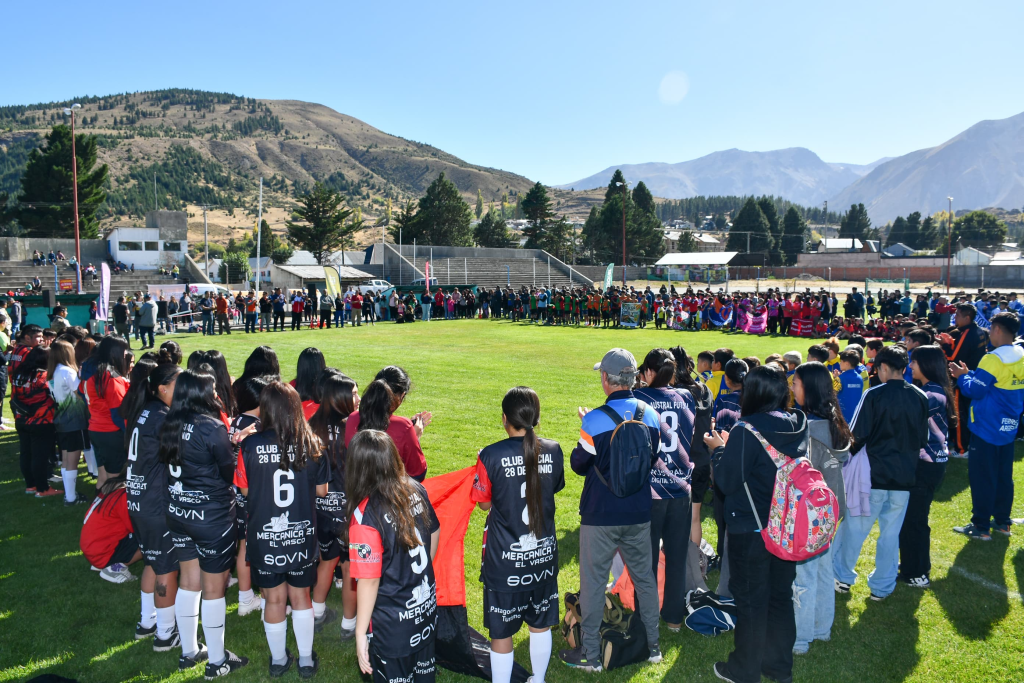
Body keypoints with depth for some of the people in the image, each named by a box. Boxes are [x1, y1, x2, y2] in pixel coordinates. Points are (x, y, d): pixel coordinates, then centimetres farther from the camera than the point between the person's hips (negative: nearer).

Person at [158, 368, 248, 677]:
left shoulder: (170, 424, -1)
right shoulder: (213, 427, -21)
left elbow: (169, 463, 9)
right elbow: (229, 472, -12)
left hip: (178, 511, 7)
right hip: (212, 515, -7)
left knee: (189, 582, 20)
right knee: (214, 587, 7)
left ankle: (189, 651, 34)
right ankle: (217, 660, 20)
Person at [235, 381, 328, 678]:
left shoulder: (251, 446, -15)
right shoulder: (311, 444, -13)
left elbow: (244, 490, -3)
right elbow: (321, 489, -3)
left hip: (264, 535, -1)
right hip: (302, 534, 1)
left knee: (274, 599, 16)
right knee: (300, 596, 18)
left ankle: (278, 659, 32)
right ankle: (306, 660, 29)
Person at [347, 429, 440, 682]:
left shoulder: (365, 514, -26)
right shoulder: (416, 490, -8)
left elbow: (369, 580, -24)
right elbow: (434, 533, 7)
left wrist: (360, 634, -14)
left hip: (395, 625, -5)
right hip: (428, 610, 5)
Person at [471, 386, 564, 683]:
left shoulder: (491, 456, -17)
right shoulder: (553, 451, -8)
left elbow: (484, 504, -6)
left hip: (504, 559, -4)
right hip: (544, 555, 4)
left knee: (501, 633, 12)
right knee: (541, 625, 23)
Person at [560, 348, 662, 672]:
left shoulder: (595, 420, -19)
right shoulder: (651, 415, -4)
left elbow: (578, 463, -8)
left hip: (601, 515, -5)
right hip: (639, 513, 5)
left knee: (593, 581, 8)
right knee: (644, 576, 19)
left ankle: (590, 654, 19)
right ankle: (652, 645, 31)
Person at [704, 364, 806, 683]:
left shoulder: (747, 432, -21)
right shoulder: (798, 428, -1)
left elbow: (727, 481, -17)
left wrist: (718, 449, -2)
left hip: (750, 531, -6)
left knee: (751, 601, 8)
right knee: (780, 596, 19)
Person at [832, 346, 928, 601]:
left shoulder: (874, 395, -13)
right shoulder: (920, 398, 1)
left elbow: (857, 435, -12)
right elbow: (924, 439, 10)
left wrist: (850, 457, 4)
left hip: (873, 474, -4)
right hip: (904, 476, 4)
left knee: (854, 527, 10)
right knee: (891, 532, 12)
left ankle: (842, 577, 22)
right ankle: (882, 586, 21)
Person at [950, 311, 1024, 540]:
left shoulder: (994, 359, -20)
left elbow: (975, 390, -20)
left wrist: (962, 376, -2)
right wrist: (971, 374, 12)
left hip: (987, 428, -8)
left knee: (982, 477, -1)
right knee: (1004, 475, 15)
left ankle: (980, 526, 5)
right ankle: (1002, 521, 24)